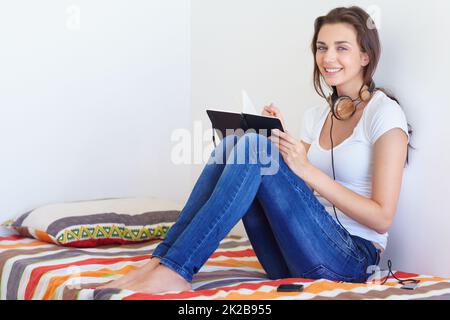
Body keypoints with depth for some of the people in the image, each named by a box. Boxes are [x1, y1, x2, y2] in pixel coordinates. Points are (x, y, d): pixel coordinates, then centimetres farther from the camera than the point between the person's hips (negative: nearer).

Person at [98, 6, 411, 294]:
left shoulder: (384, 113, -4)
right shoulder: (317, 116, 16)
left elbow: (382, 217, -12)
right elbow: (298, 196, 13)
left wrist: (308, 170, -19)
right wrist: (282, 138, 0)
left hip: (352, 260, -6)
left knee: (255, 147, -25)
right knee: (232, 144, -11)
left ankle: (174, 271, -31)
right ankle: (160, 262, -20)